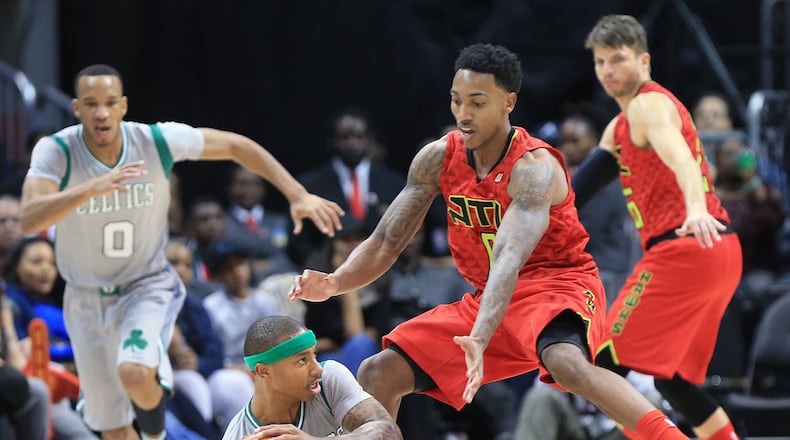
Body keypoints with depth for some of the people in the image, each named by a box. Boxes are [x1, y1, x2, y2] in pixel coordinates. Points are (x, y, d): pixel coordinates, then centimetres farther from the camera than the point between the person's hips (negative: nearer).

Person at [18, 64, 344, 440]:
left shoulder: (157, 141, -17)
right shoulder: (56, 151, -20)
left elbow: (236, 145, -4)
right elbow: (29, 219, -37)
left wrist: (297, 195, -12)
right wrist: (93, 188, -51)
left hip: (149, 285, -1)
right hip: (87, 298, 1)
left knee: (135, 374, -31)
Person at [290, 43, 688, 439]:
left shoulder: (534, 168, -24)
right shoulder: (439, 158, -4)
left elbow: (510, 261, -39)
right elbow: (384, 244, 1)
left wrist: (480, 340, -53)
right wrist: (334, 283, -20)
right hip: (487, 298, 7)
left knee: (566, 363, -41)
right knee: (377, 376, -2)